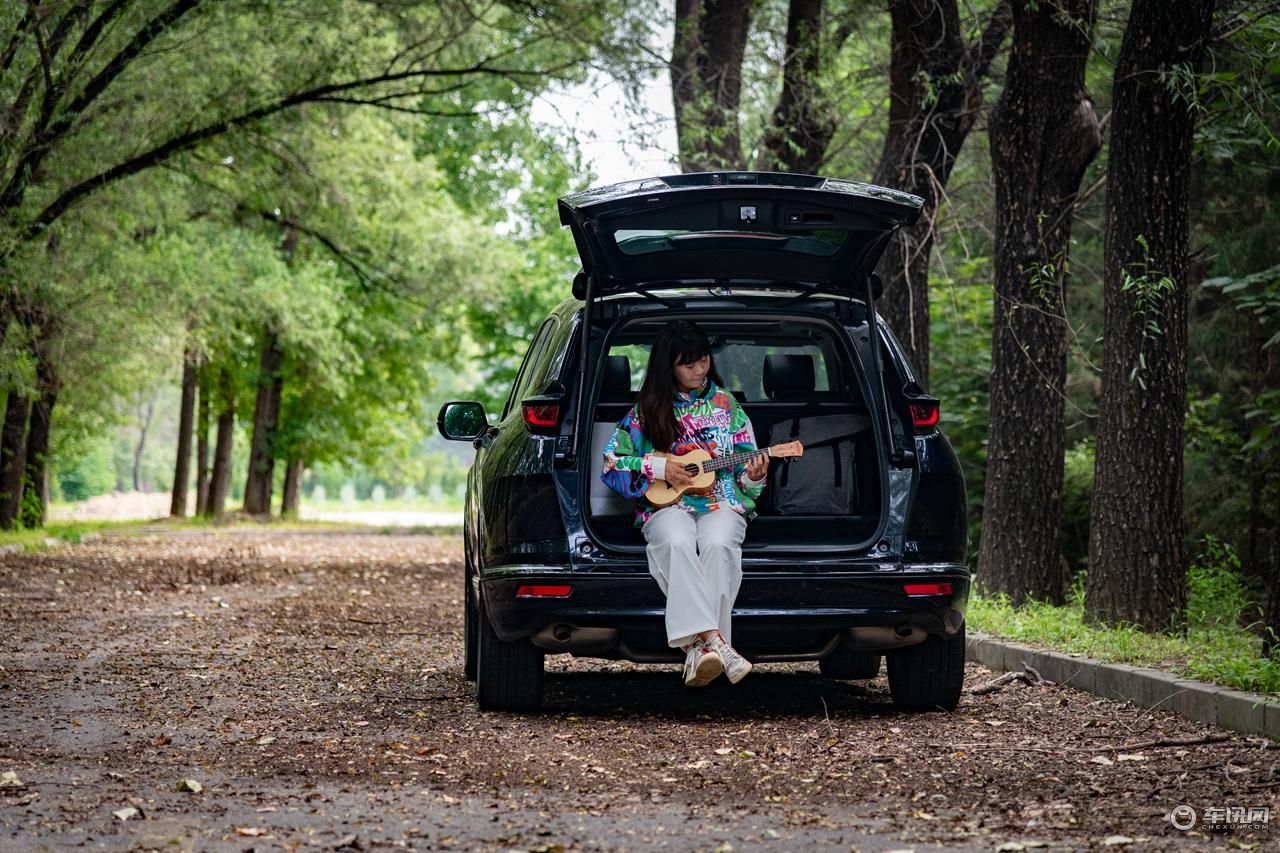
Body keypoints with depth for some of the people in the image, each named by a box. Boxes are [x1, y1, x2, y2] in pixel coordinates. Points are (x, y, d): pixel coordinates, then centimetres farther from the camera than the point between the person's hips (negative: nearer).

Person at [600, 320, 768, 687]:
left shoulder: (725, 404, 15)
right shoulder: (647, 410, 11)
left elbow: (743, 469, 16)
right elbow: (611, 464, 8)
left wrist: (753, 476, -8)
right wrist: (658, 469, -6)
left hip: (721, 504, 1)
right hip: (666, 506, -1)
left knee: (718, 544, -36)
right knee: (678, 544, -37)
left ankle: (698, 648, -42)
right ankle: (713, 641, -49)